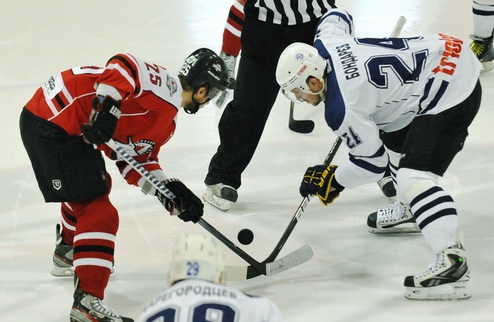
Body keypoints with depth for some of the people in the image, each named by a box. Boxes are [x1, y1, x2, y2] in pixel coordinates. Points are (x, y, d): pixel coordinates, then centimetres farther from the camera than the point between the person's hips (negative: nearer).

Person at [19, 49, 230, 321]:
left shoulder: (165, 119, 19)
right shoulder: (165, 86, -11)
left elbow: (137, 160, 17)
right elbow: (124, 66, -26)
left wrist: (168, 189, 6)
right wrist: (108, 106, -34)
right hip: (52, 126, -11)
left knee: (95, 184, 34)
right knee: (99, 213, -14)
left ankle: (67, 254, 56)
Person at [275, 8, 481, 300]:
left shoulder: (341, 109, -22)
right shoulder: (324, 44, -2)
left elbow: (373, 162, -12)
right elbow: (338, 16, 23)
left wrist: (333, 180, 4)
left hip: (452, 95, -11)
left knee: (414, 176, -22)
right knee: (395, 139, 32)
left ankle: (452, 260, -35)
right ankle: (412, 209, 52)